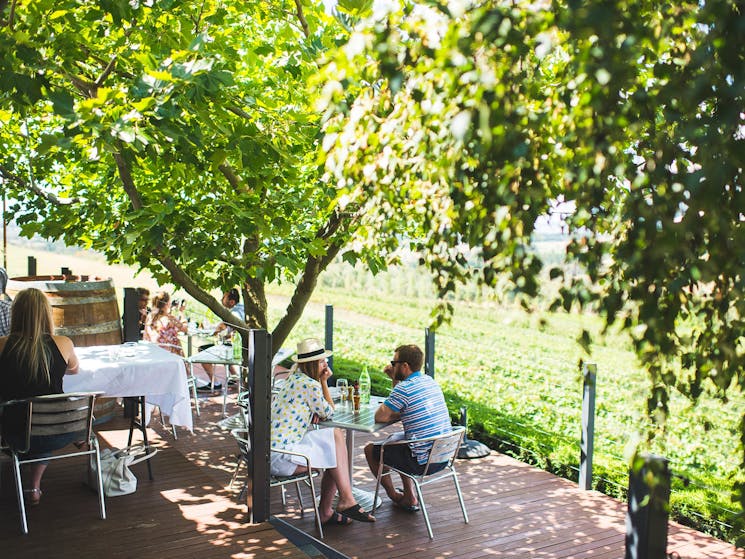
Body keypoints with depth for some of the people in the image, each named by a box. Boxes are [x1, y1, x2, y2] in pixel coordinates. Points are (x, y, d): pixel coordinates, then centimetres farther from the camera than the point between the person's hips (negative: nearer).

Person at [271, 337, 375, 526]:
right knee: (336, 455, -2)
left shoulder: (296, 377, 12)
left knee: (336, 435, 4)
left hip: (275, 445, 9)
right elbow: (329, 413, -3)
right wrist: (324, 381, -2)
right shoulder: (310, 385, -18)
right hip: (280, 457, -9)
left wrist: (314, 411, 1)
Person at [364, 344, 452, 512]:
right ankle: (410, 497, 28)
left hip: (422, 462, -8)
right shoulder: (430, 381, 8)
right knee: (395, 440, 32)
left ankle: (394, 496, 28)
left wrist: (398, 415, 3)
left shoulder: (404, 388, -18)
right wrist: (395, 378, 14)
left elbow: (379, 417, -15)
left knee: (370, 449, 12)